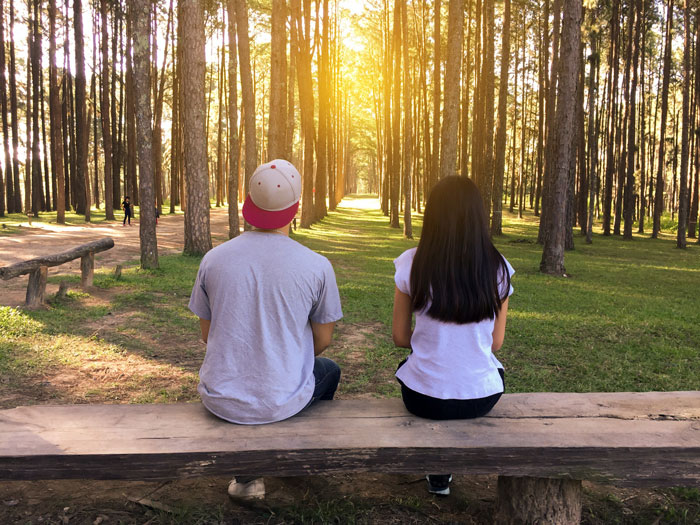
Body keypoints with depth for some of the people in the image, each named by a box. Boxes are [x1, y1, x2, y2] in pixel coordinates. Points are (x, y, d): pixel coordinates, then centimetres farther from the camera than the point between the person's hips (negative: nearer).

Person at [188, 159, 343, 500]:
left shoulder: (213, 259, -6)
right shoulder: (316, 266, -13)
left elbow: (207, 334, 5)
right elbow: (322, 340, 0)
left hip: (220, 401, 2)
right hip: (282, 402, -1)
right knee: (329, 370, 31)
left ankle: (245, 475, 33)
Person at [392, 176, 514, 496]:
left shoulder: (411, 264, -12)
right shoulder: (497, 268, -9)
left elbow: (400, 337, -3)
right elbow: (495, 342, 1)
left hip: (424, 397, -1)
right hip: (482, 397, 1)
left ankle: (439, 473, 41)